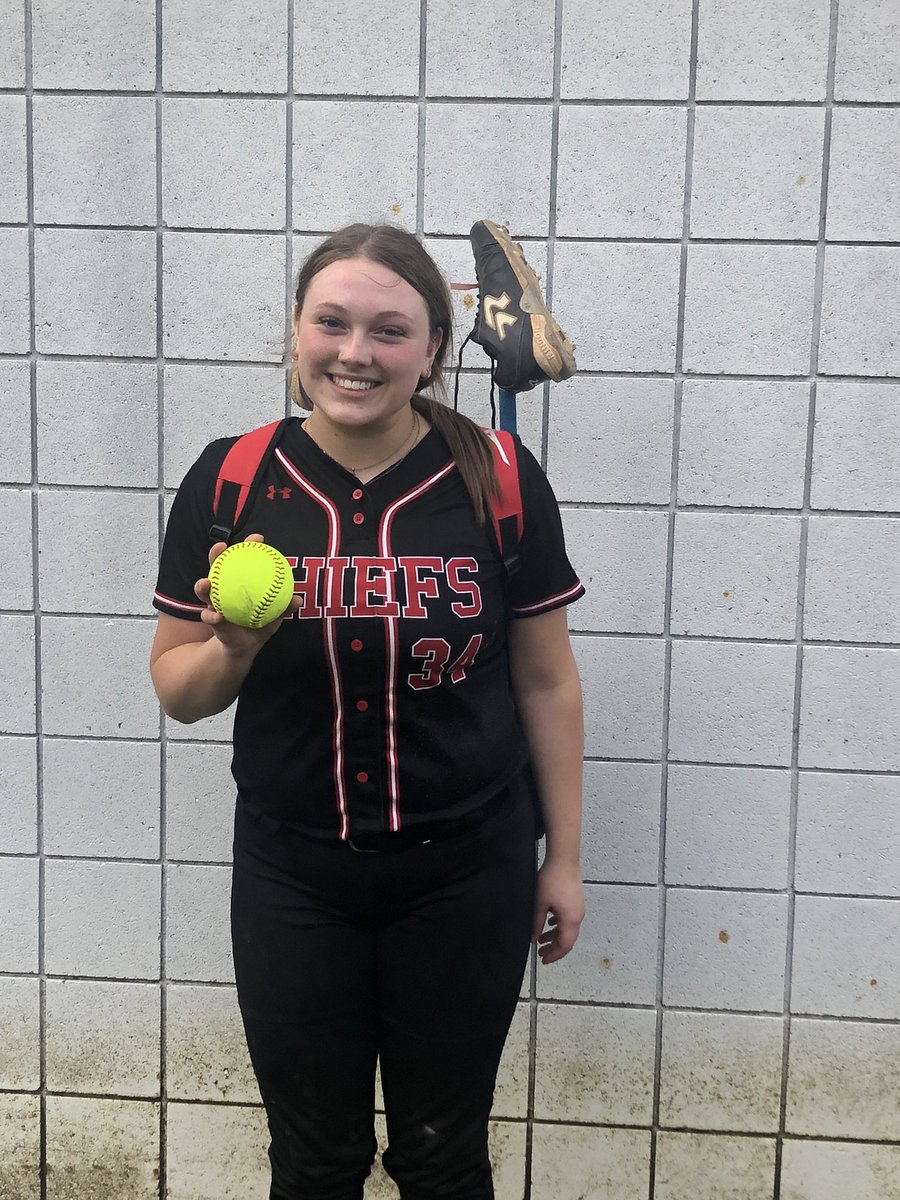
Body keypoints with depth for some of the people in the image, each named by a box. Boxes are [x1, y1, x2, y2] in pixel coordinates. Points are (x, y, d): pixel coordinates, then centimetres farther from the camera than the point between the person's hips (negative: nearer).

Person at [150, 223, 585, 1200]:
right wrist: (232, 649, -20)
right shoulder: (228, 480, -5)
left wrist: (563, 858, 4)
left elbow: (545, 681, 0)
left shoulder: (500, 480, -8)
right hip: (292, 881, 1)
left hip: (465, 879, 0)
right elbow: (177, 690, 2)